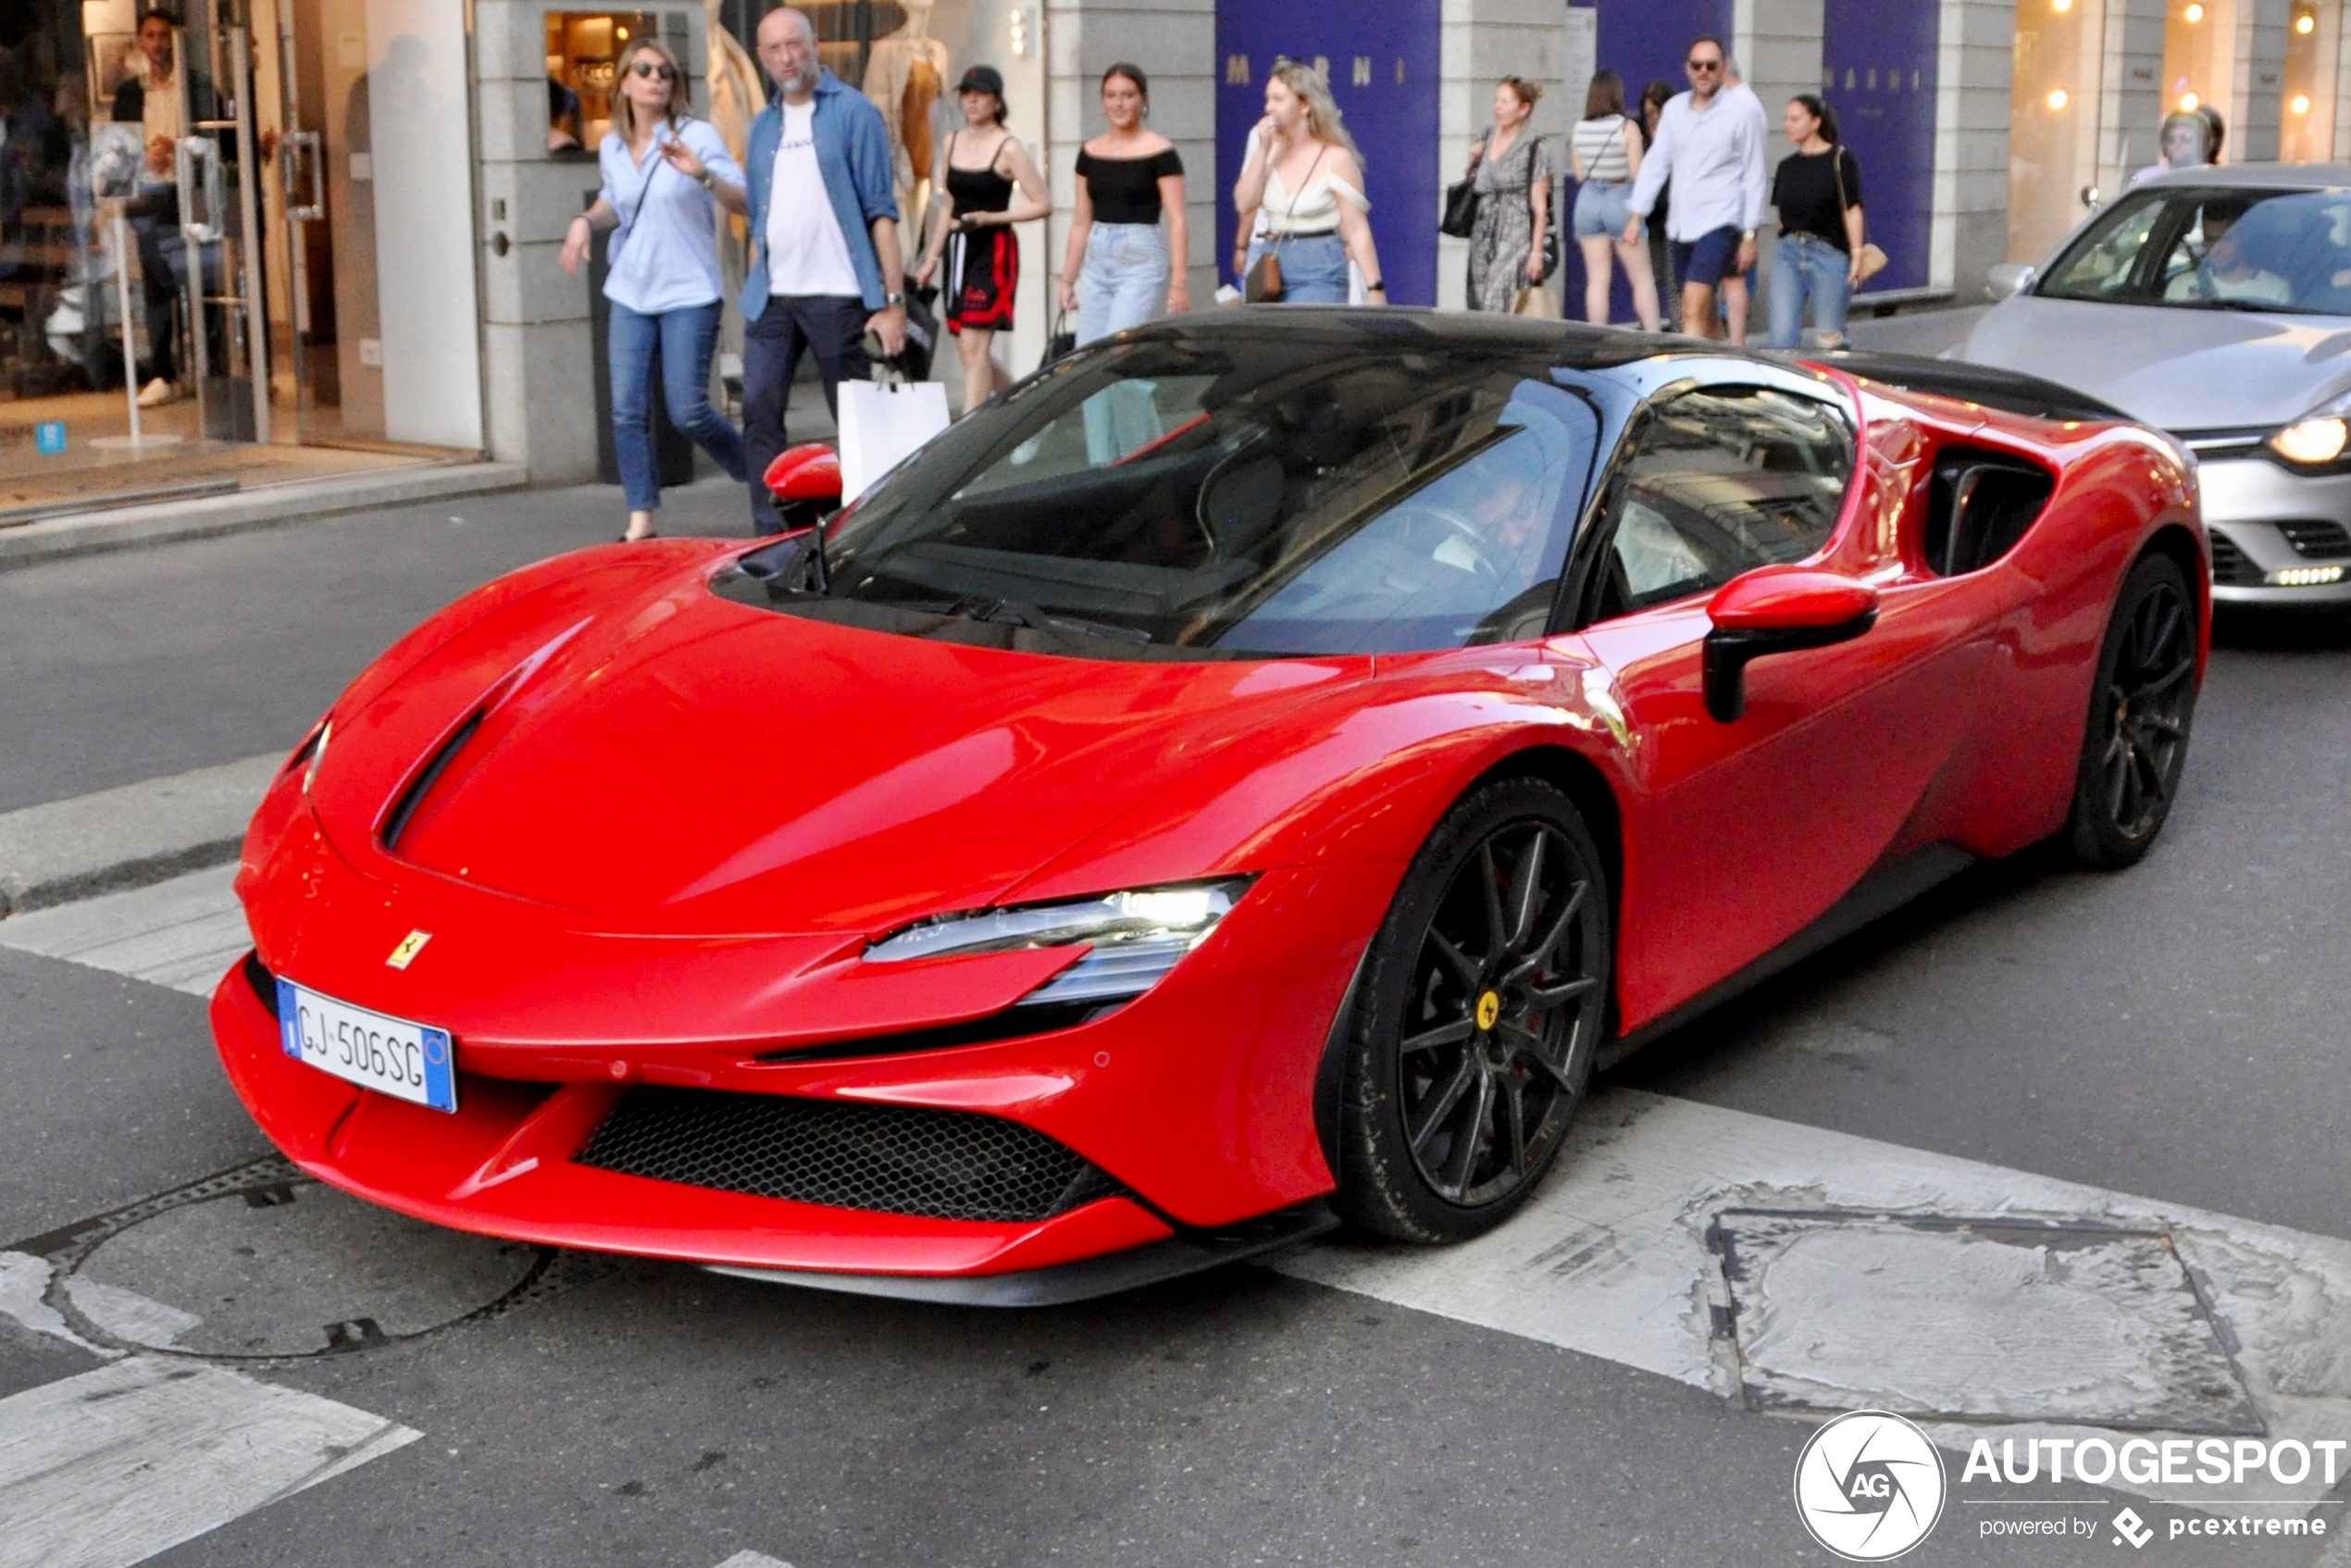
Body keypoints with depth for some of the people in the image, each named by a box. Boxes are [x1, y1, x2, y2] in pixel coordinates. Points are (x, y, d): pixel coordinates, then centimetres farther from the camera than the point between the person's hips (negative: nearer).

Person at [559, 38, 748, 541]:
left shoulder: (698, 135, -7)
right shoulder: (611, 147, 8)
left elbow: (744, 201, -14)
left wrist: (702, 175, -32)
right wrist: (585, 222, 6)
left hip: (688, 295, -5)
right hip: (629, 295, 5)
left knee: (687, 410, -7)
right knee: (627, 412, -1)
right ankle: (640, 521, 6)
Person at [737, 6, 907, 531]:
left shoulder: (852, 112, -2)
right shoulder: (764, 125, 14)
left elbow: (880, 210, -7)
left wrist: (893, 301, -14)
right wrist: (751, 296, 11)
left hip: (836, 295, -5)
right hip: (772, 299, 5)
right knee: (759, 413, -2)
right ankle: (771, 535, 2)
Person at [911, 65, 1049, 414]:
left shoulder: (1008, 148, -7)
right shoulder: (951, 142, 11)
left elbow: (1042, 204, -9)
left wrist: (988, 217, -16)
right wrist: (931, 258, 15)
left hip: (992, 251, -7)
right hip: (957, 249, 7)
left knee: (973, 347, -13)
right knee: (969, 350, 10)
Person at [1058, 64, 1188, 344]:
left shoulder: (1160, 153, -4)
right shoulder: (1090, 153, 11)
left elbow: (1177, 221, -8)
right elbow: (1081, 222, 16)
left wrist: (1178, 282, -14)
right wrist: (1067, 279, 14)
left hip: (1141, 261, -5)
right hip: (1096, 262, 6)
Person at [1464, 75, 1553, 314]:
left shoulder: (1533, 149, -6)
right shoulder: (1486, 140, 12)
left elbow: (1540, 207, -7)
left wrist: (1536, 252, -12)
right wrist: (1472, 160, 5)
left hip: (1515, 239, -6)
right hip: (1484, 238, 6)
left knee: (1501, 305, -14)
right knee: (1480, 309, 3)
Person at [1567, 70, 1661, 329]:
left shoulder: (1579, 129, 0)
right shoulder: (1627, 128, -11)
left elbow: (1579, 174, 6)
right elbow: (1637, 173, -11)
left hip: (1589, 200, 3)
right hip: (1621, 200, -3)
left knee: (1597, 279, 5)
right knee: (1642, 277, 6)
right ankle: (1654, 335, 4)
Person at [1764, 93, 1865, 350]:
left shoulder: (1840, 159, -3)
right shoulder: (1787, 166, 12)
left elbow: (1852, 210, -6)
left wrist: (1856, 254, -11)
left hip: (1829, 254, -4)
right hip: (1788, 252, 4)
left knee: (1830, 338, 2)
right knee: (1782, 336, -4)